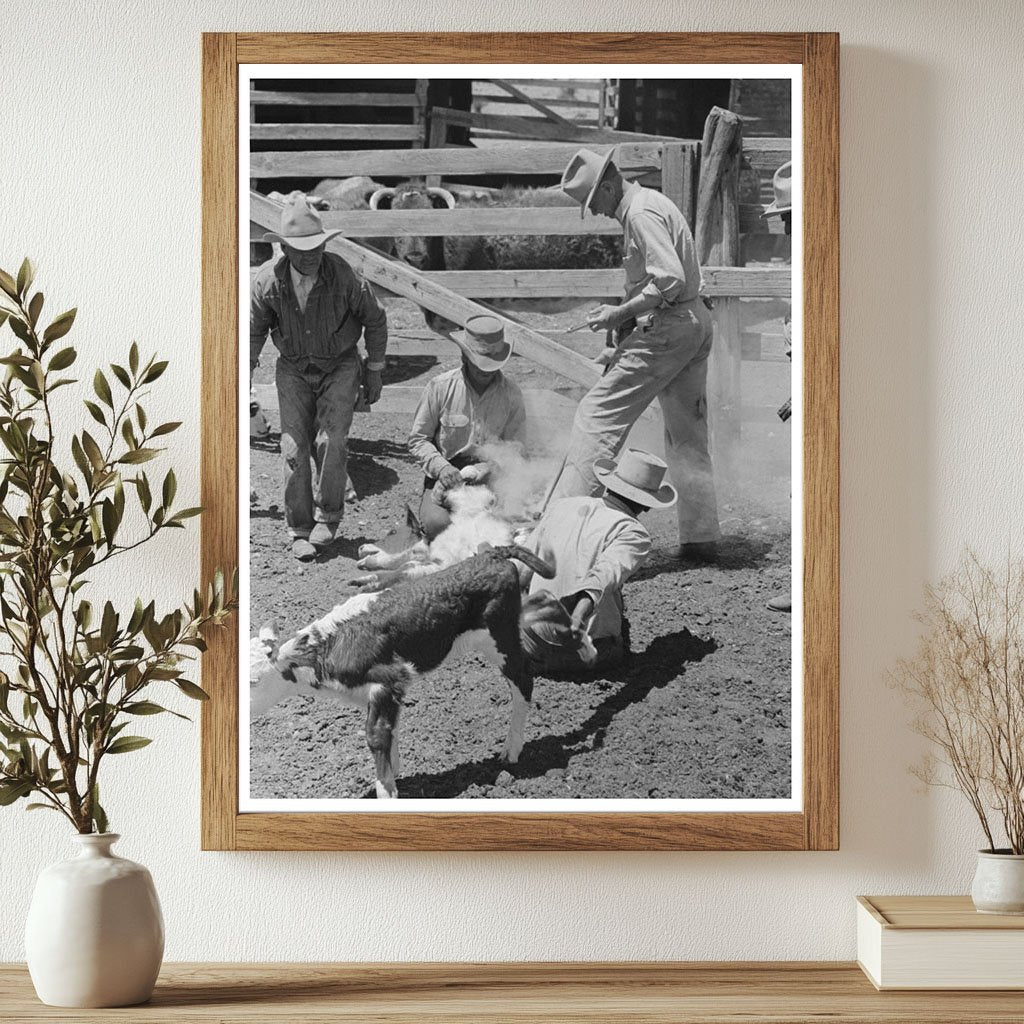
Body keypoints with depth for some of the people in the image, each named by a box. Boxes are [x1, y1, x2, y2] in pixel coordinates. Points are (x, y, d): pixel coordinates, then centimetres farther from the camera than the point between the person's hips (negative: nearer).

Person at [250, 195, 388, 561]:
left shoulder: (344, 277, -25)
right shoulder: (268, 280, -19)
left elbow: (375, 320, -7)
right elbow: (254, 329, -1)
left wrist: (374, 372, -1)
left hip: (340, 367, -2)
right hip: (294, 370, 2)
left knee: (330, 442, -17)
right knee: (295, 447, -8)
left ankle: (328, 517, 3)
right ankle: (300, 530, 3)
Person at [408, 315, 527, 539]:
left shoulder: (511, 393, 2)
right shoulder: (439, 388, -3)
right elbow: (418, 439, 3)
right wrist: (441, 466, -16)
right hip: (445, 477, -1)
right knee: (436, 523, -31)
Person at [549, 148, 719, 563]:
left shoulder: (641, 213, -14)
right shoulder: (651, 203, 17)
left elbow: (670, 280, -24)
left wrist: (619, 314, -16)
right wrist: (625, 334, 14)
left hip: (667, 327, -10)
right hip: (696, 322, 10)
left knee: (599, 413, -7)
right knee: (687, 435, 13)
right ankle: (701, 537, 15)